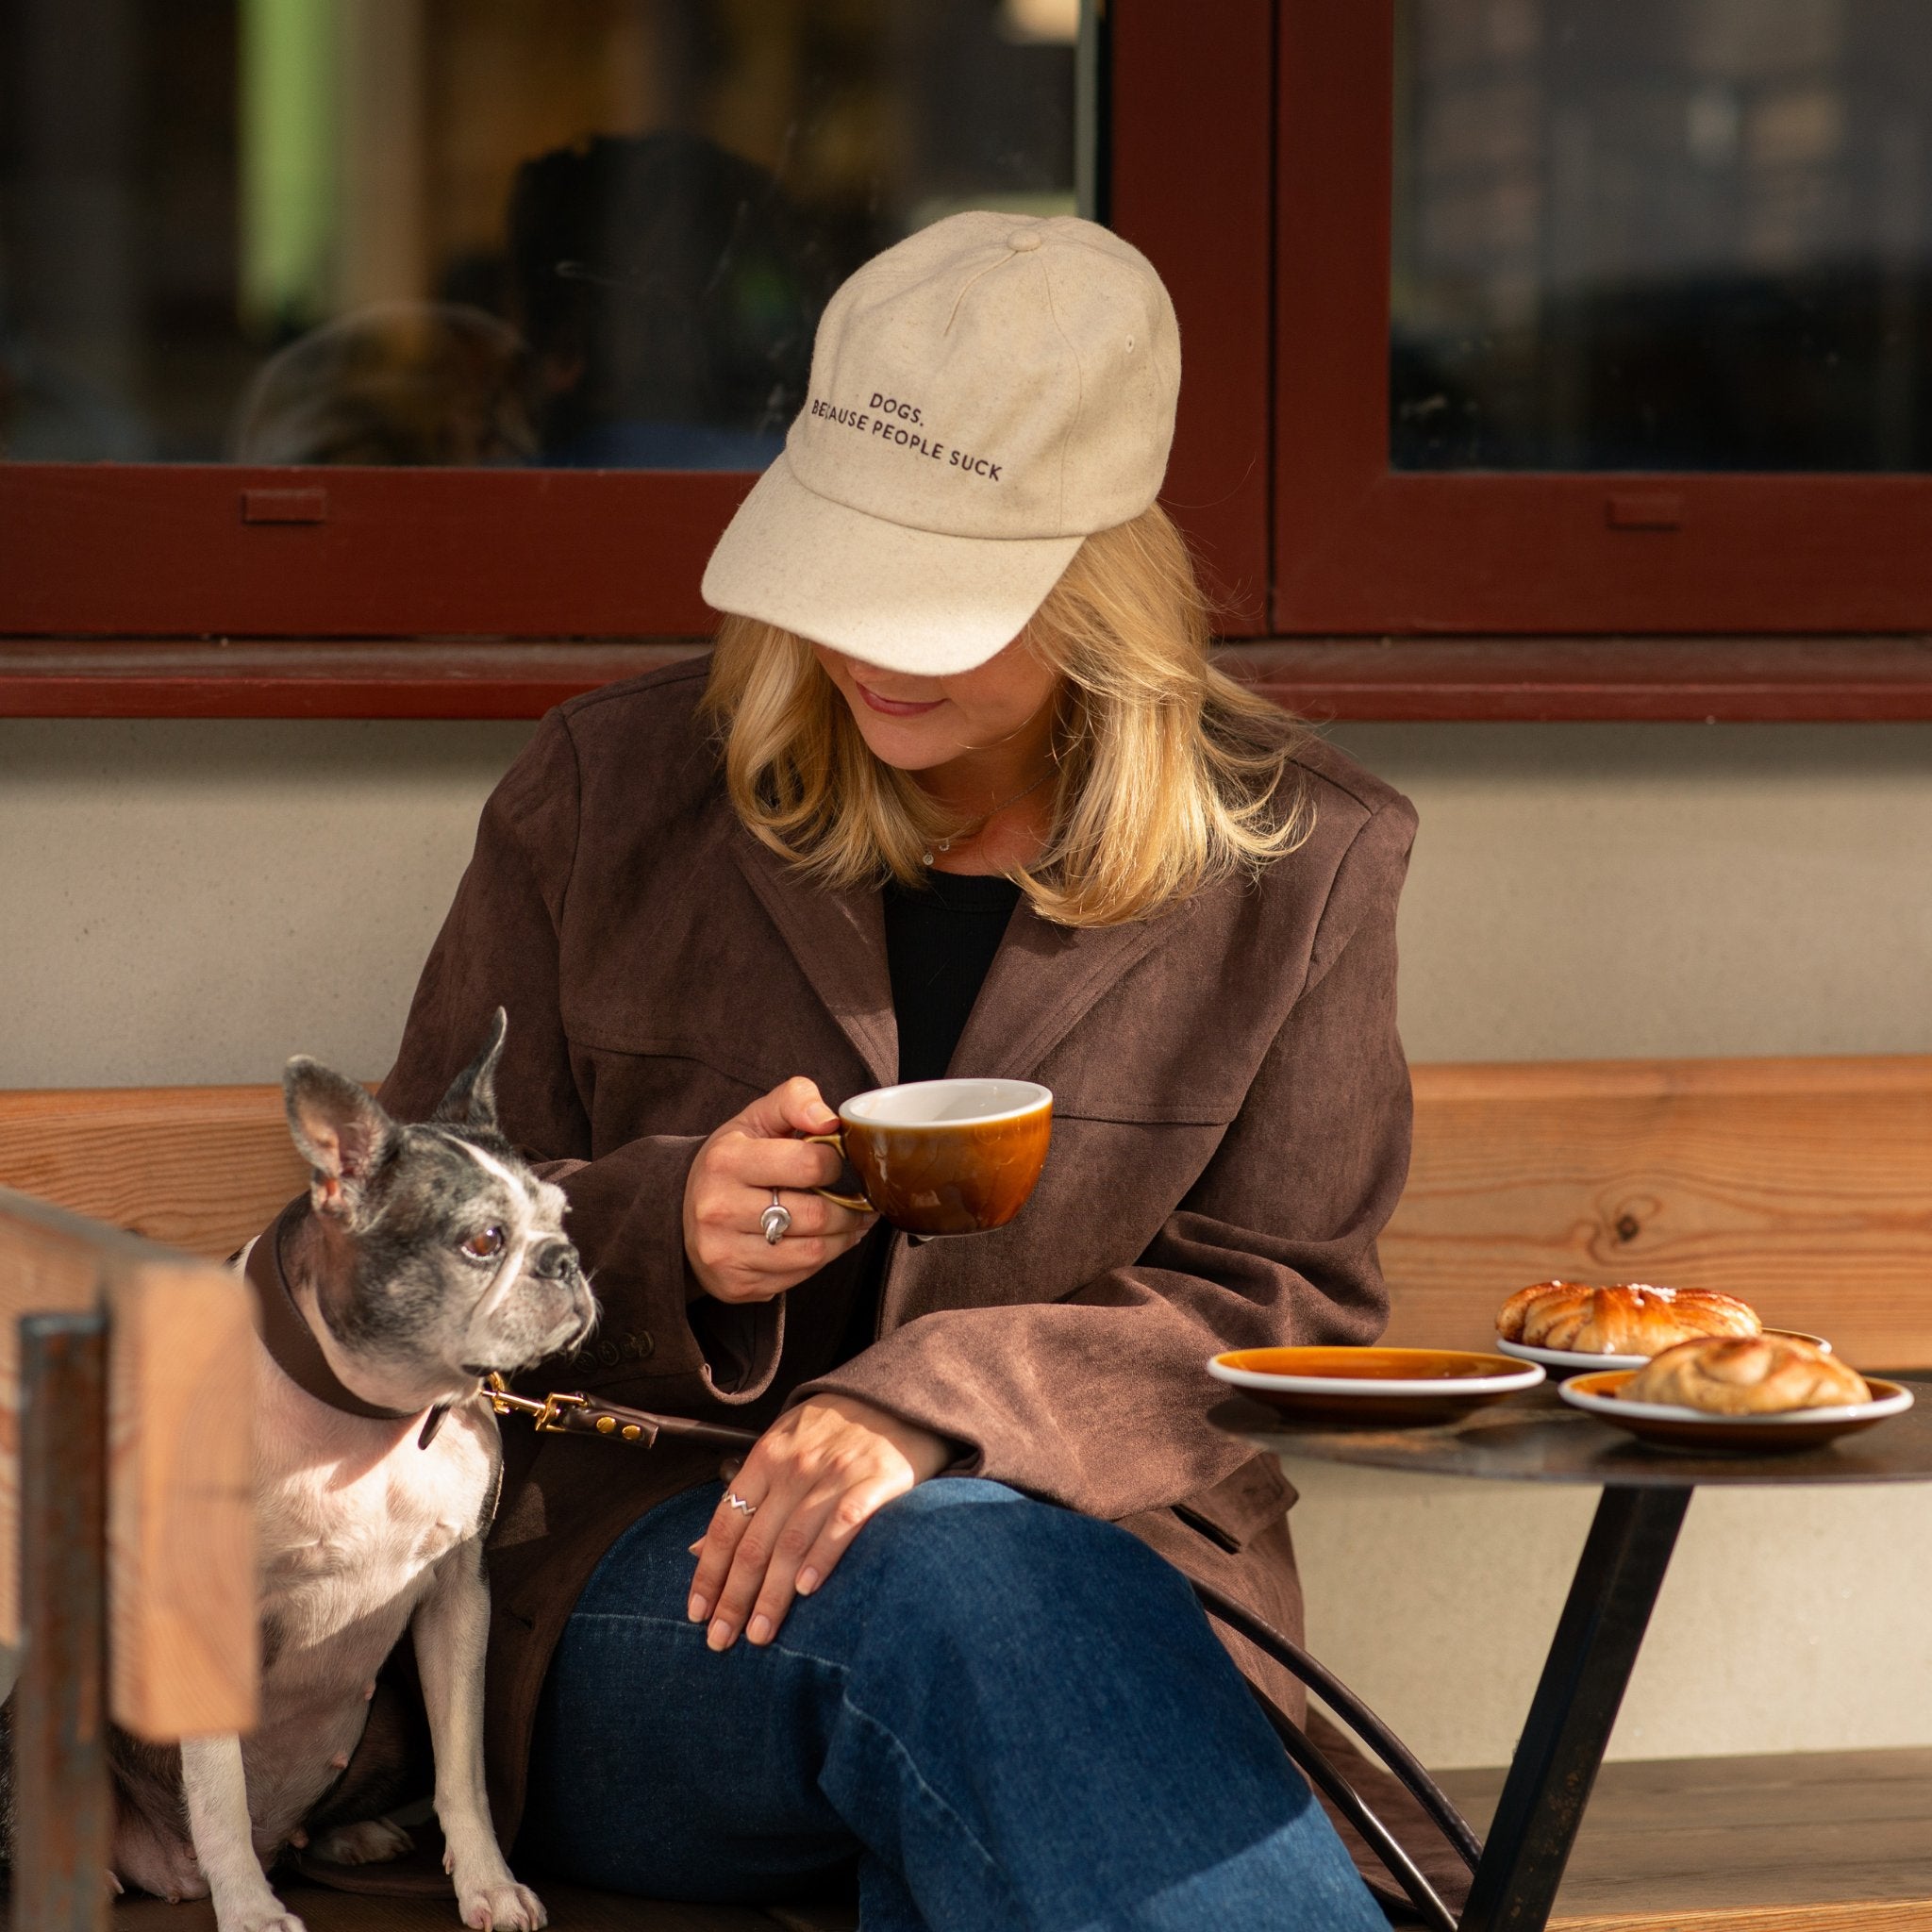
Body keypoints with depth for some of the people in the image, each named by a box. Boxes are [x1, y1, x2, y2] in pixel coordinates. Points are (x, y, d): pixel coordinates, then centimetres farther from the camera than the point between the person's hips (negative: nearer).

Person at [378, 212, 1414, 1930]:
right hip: (628, 1580, 0)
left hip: (1097, 1573, 0)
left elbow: (1284, 1318, 3)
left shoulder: (1295, 859, 7)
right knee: (950, 1574, -37)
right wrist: (662, 1233, -10)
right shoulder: (610, 791, 9)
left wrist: (938, 1400, -16)